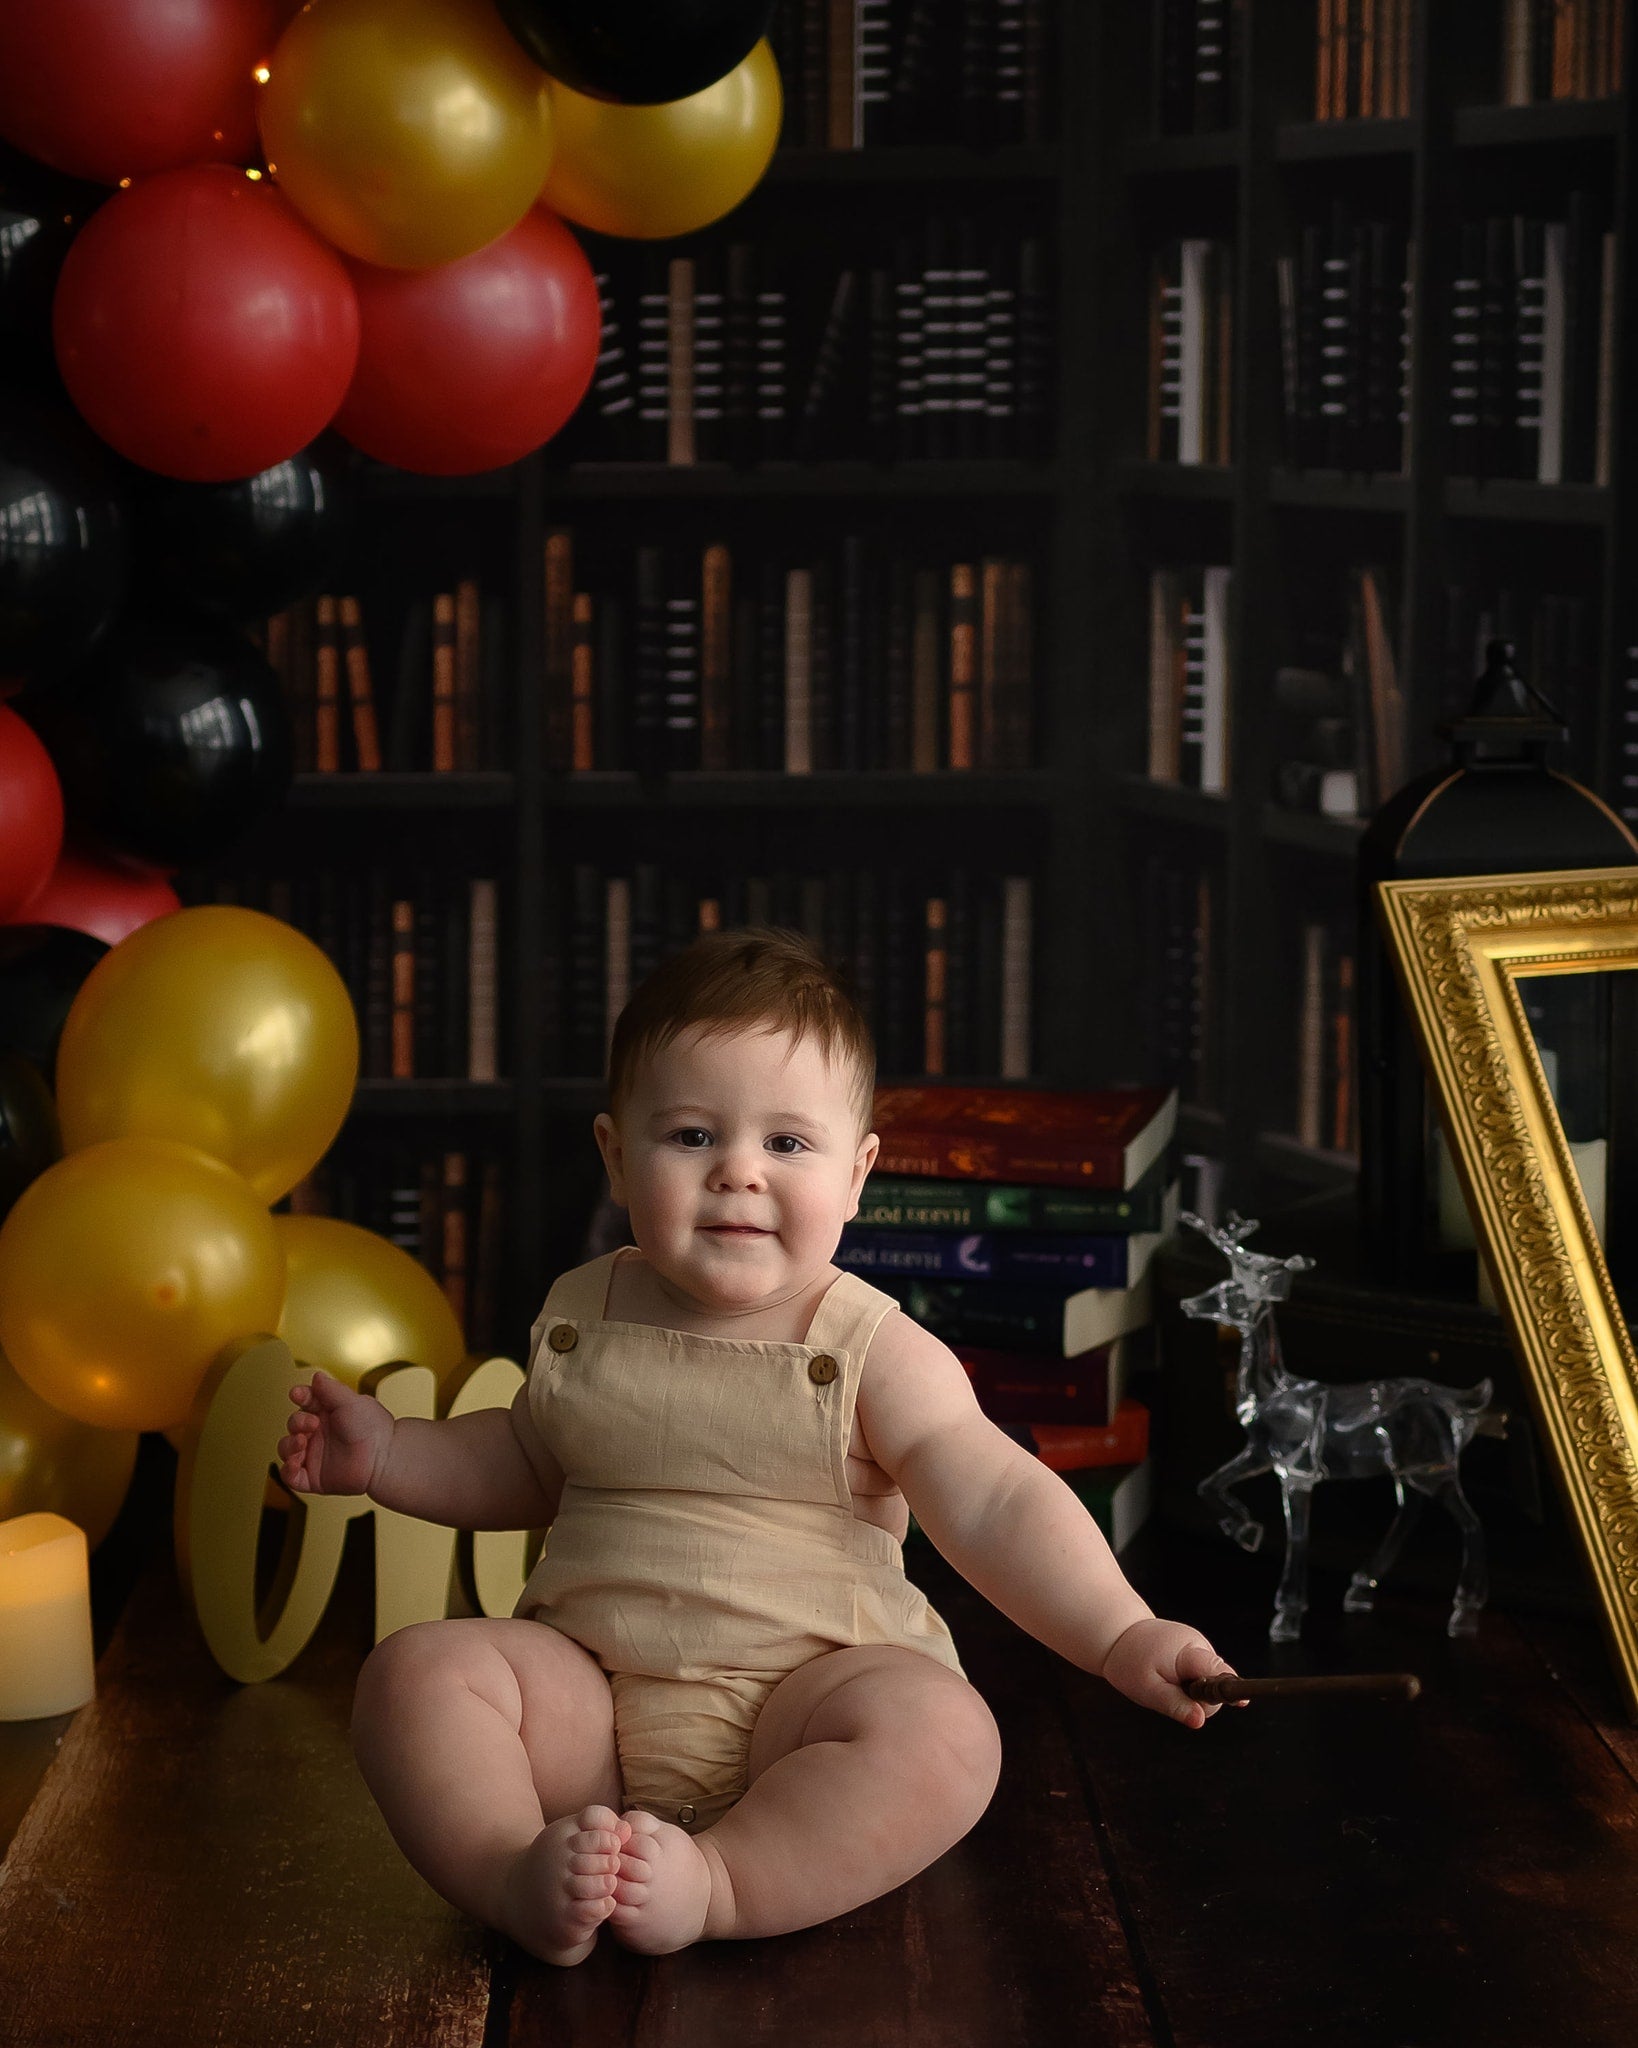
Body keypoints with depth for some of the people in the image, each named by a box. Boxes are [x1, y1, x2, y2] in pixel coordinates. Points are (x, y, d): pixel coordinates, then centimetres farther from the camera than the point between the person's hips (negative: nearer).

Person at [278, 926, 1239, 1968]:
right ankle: (514, 1877, -36)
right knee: (416, 1672, -21)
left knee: (945, 1734, -33)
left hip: (799, 1699, -3)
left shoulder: (874, 1356, -5)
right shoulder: (582, 1317, 9)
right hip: (588, 1697, 3)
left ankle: (717, 1886, -36)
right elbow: (523, 1468, 28)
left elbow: (996, 1505, -13)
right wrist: (385, 1452, 16)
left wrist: (1118, 1632, -27)